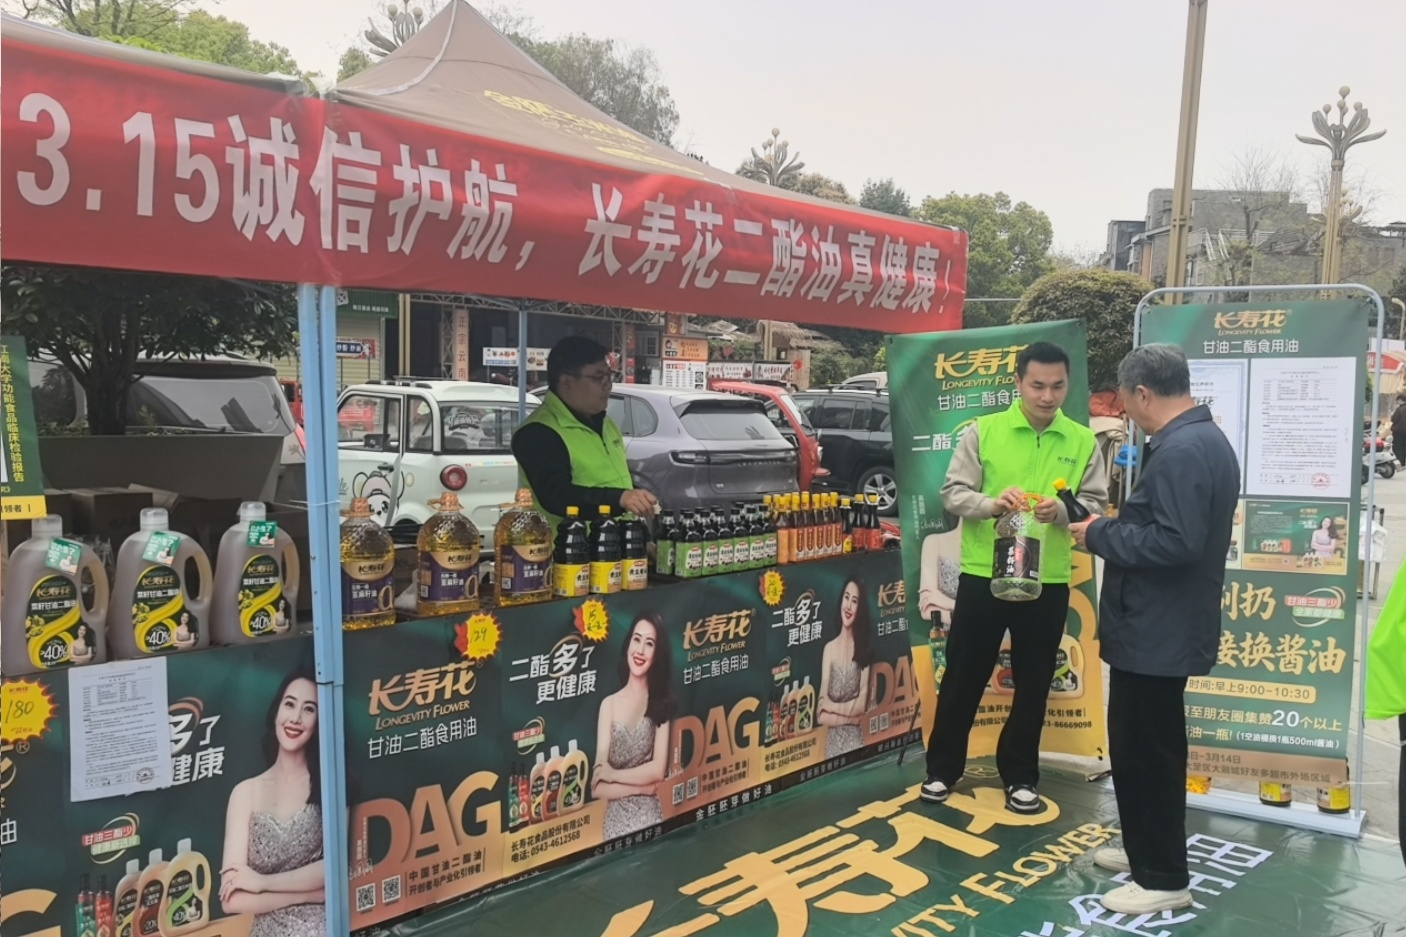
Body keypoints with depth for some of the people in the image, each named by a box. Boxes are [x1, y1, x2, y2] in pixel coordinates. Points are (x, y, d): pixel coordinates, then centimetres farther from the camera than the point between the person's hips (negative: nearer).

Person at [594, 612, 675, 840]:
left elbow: (658, 769, -8)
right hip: (615, 822, 0)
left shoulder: (660, 703, -1)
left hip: (650, 819, 0)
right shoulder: (609, 704, -1)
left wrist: (613, 774, -6)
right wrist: (642, 787, -10)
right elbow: (598, 787, -4)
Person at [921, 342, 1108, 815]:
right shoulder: (982, 431, -2)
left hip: (1048, 581, 2)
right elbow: (953, 492, -6)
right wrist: (991, 503, -25)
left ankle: (1019, 775, 28)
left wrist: (1062, 511, -20)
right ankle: (942, 768, 24)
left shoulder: (1083, 442, 3)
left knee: (1034, 682, 12)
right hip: (982, 576, -1)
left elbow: (1096, 505, 1)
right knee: (963, 675, 8)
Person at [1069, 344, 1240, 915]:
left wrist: (1100, 535, -17)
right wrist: (1118, 525, 8)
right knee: (1142, 746, 21)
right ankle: (1147, 848, 36)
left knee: (1145, 751, 1)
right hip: (1166, 626, 11)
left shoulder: (1180, 450, -22)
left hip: (1156, 631, -11)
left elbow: (1174, 542, -29)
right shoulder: (1204, 439, 13)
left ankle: (1163, 878, 14)